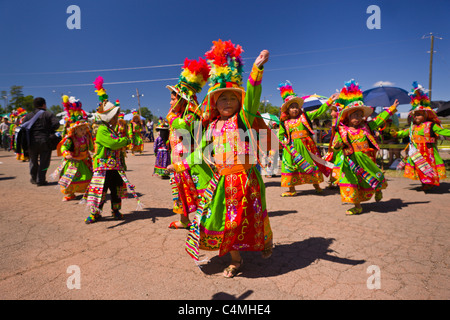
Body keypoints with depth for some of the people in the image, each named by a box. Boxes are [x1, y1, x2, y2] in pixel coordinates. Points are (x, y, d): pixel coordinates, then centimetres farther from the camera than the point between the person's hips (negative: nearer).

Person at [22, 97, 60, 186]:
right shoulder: (49, 114, 0)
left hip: (32, 142, 3)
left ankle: (34, 178, 31)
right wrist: (50, 130, 3)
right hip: (45, 142, -3)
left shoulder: (28, 115, 8)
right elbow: (56, 124, -13)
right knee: (44, 162, 4)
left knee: (33, 161, 19)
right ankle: (40, 180, 3)